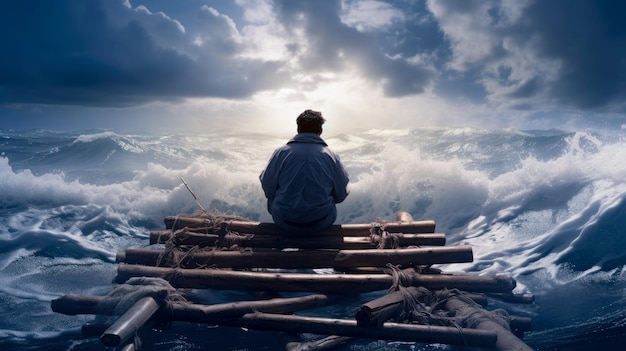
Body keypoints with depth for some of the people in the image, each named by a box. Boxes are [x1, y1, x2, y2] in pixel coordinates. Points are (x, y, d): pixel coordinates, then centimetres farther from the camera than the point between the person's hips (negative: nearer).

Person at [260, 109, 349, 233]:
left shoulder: (281, 153, -7)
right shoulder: (331, 156, -6)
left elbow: (267, 188, -2)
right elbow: (341, 195, 1)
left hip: (284, 223, 0)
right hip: (321, 223, 0)